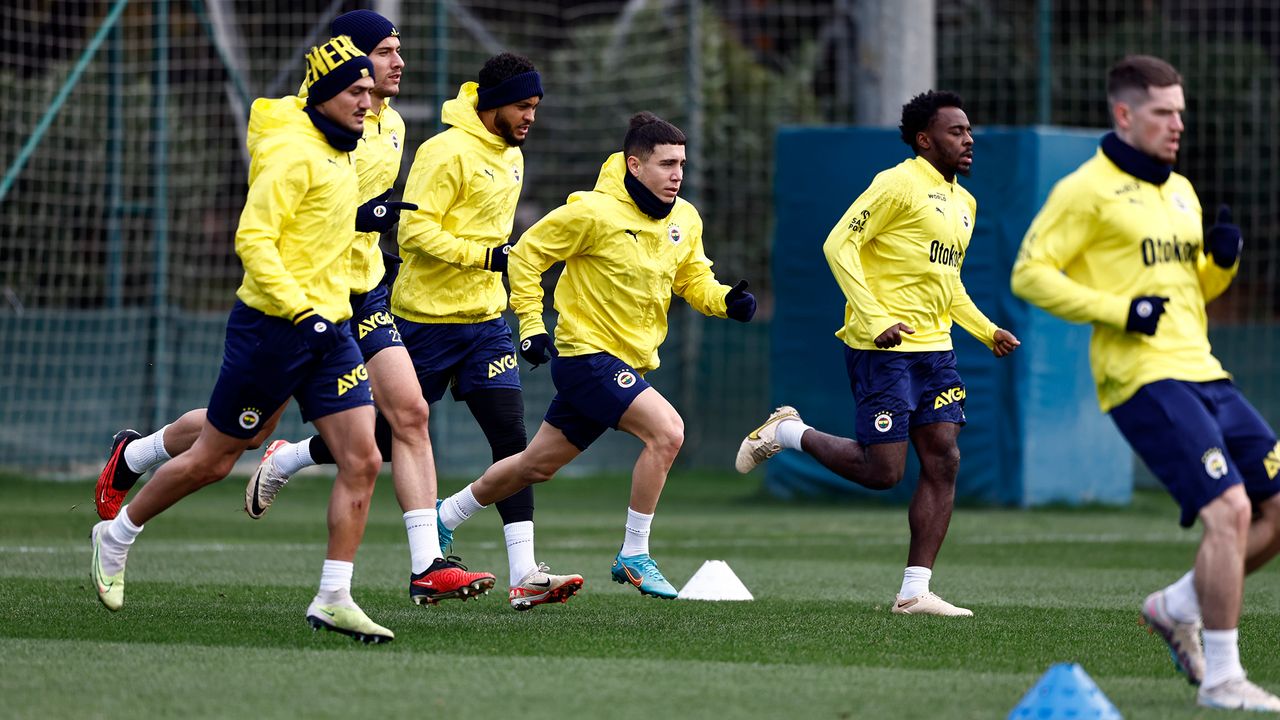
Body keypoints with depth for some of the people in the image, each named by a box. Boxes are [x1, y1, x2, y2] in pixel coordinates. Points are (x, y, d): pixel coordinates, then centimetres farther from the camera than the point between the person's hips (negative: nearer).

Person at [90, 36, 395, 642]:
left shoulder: (340, 153, 13)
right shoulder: (293, 152, -15)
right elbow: (253, 239, -21)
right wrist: (299, 311, -27)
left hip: (328, 329, 8)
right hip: (272, 325, -8)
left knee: (363, 460, -7)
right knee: (212, 460, 4)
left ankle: (334, 599, -5)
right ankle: (116, 535, 26)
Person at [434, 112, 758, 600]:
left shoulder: (684, 221, 4)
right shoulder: (594, 213, -17)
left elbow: (694, 281, 15)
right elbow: (526, 253, -8)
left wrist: (727, 301, -6)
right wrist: (531, 324, -11)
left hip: (630, 365, 8)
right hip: (586, 355, -8)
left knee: (537, 465, 17)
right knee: (667, 430, -23)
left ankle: (443, 517, 37)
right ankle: (634, 557, -12)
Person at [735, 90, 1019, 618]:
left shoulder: (963, 203, 18)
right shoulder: (899, 184, -9)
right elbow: (839, 245, -14)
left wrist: (987, 332, 16)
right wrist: (876, 319, -22)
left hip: (934, 350, 8)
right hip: (881, 350, -8)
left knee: (943, 461, -3)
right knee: (883, 470, -9)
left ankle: (915, 590, -1)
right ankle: (789, 433, 16)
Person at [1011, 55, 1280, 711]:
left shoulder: (1179, 191, 19)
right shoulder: (1087, 190, -5)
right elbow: (1029, 274, -8)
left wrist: (1223, 259, 6)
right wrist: (1118, 310, -16)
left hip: (1202, 374, 8)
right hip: (1143, 379, -8)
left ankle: (1177, 607, 20)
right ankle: (1221, 678, -10)